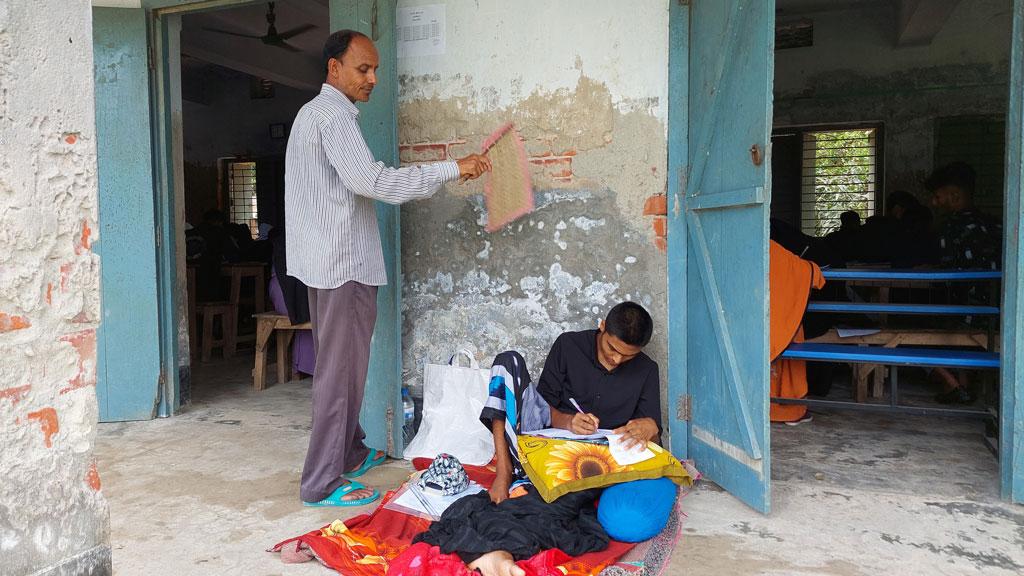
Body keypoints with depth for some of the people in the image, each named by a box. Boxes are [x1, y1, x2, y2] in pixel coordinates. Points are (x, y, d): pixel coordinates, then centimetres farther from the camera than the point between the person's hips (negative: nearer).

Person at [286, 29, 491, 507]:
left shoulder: (313, 113, 19)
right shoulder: (333, 115, -14)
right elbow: (368, 180, -26)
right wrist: (451, 169, -25)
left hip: (328, 260, 11)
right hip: (343, 263, -11)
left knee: (340, 364, 18)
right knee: (341, 370, -5)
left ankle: (349, 452, 32)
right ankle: (322, 483, 3)